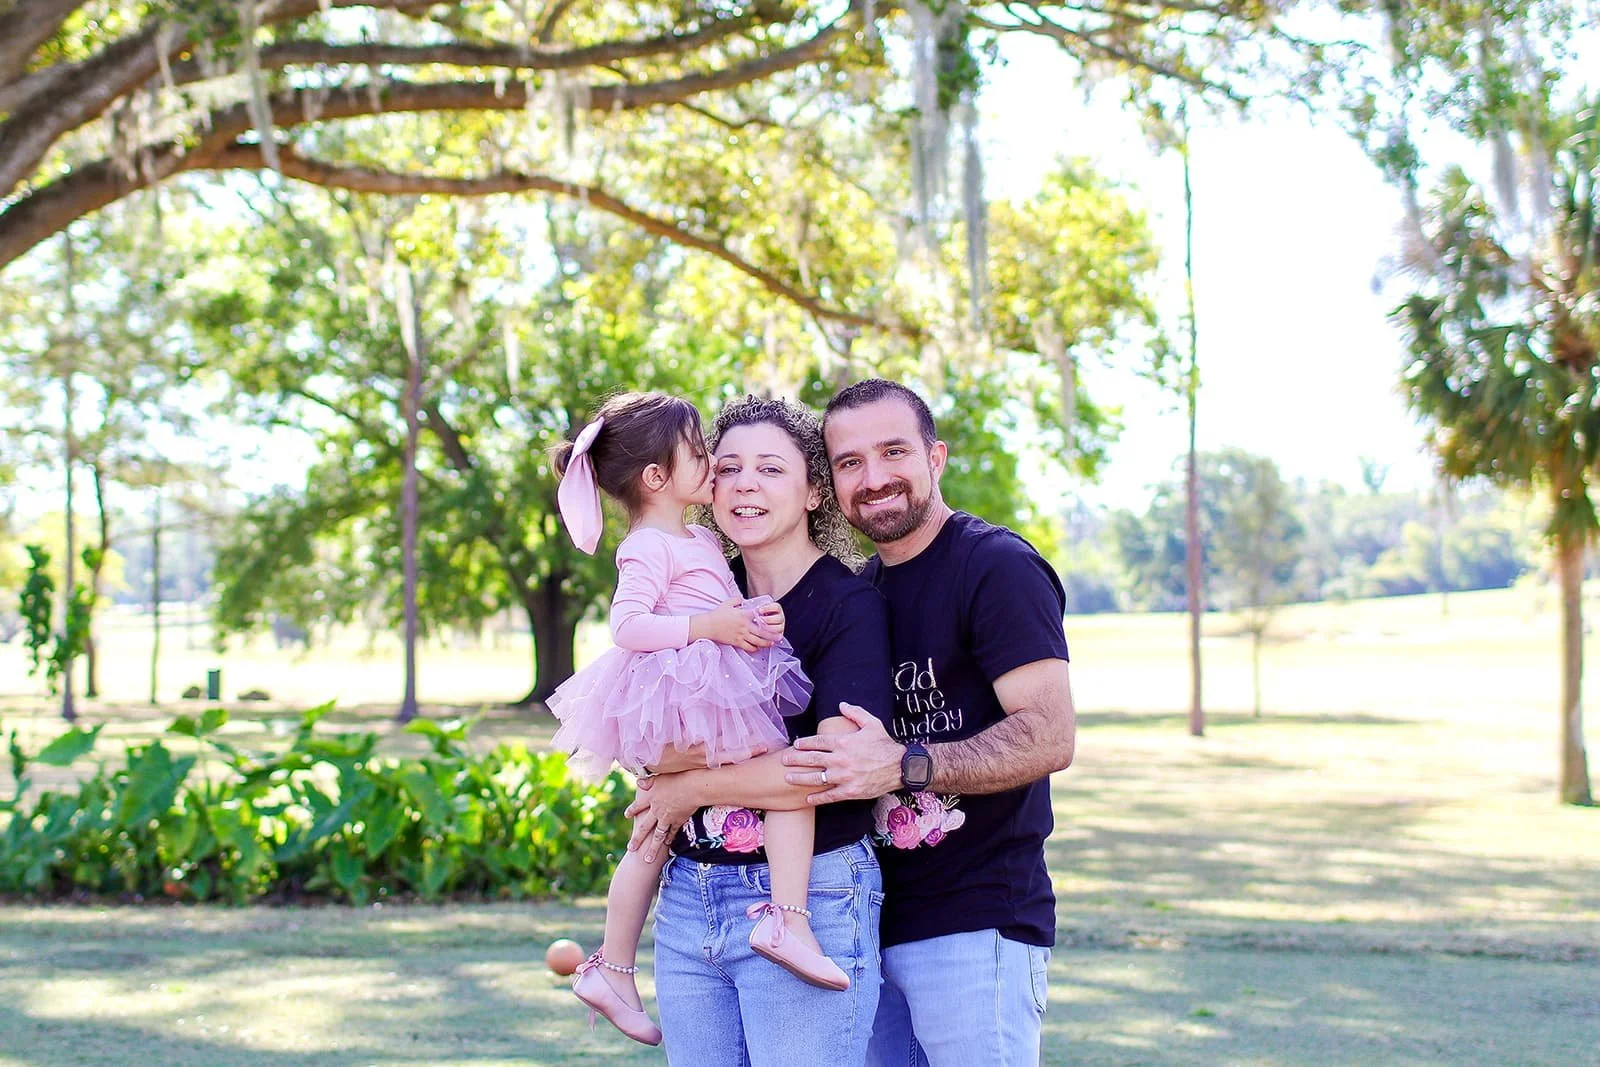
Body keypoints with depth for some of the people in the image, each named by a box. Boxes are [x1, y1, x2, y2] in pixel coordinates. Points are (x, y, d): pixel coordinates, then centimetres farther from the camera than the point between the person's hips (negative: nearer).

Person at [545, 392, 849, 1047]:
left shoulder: (700, 540, 19)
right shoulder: (649, 548, -11)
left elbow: (722, 612, 28)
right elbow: (627, 625, -19)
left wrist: (756, 618, 7)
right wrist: (709, 625, -23)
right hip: (683, 702, -10)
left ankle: (612, 969, 23)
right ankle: (788, 920, -24)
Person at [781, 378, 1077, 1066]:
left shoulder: (997, 566, -10)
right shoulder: (861, 589, 15)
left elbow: (1050, 738, -19)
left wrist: (903, 765, -29)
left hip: (975, 925, -8)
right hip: (873, 924, 8)